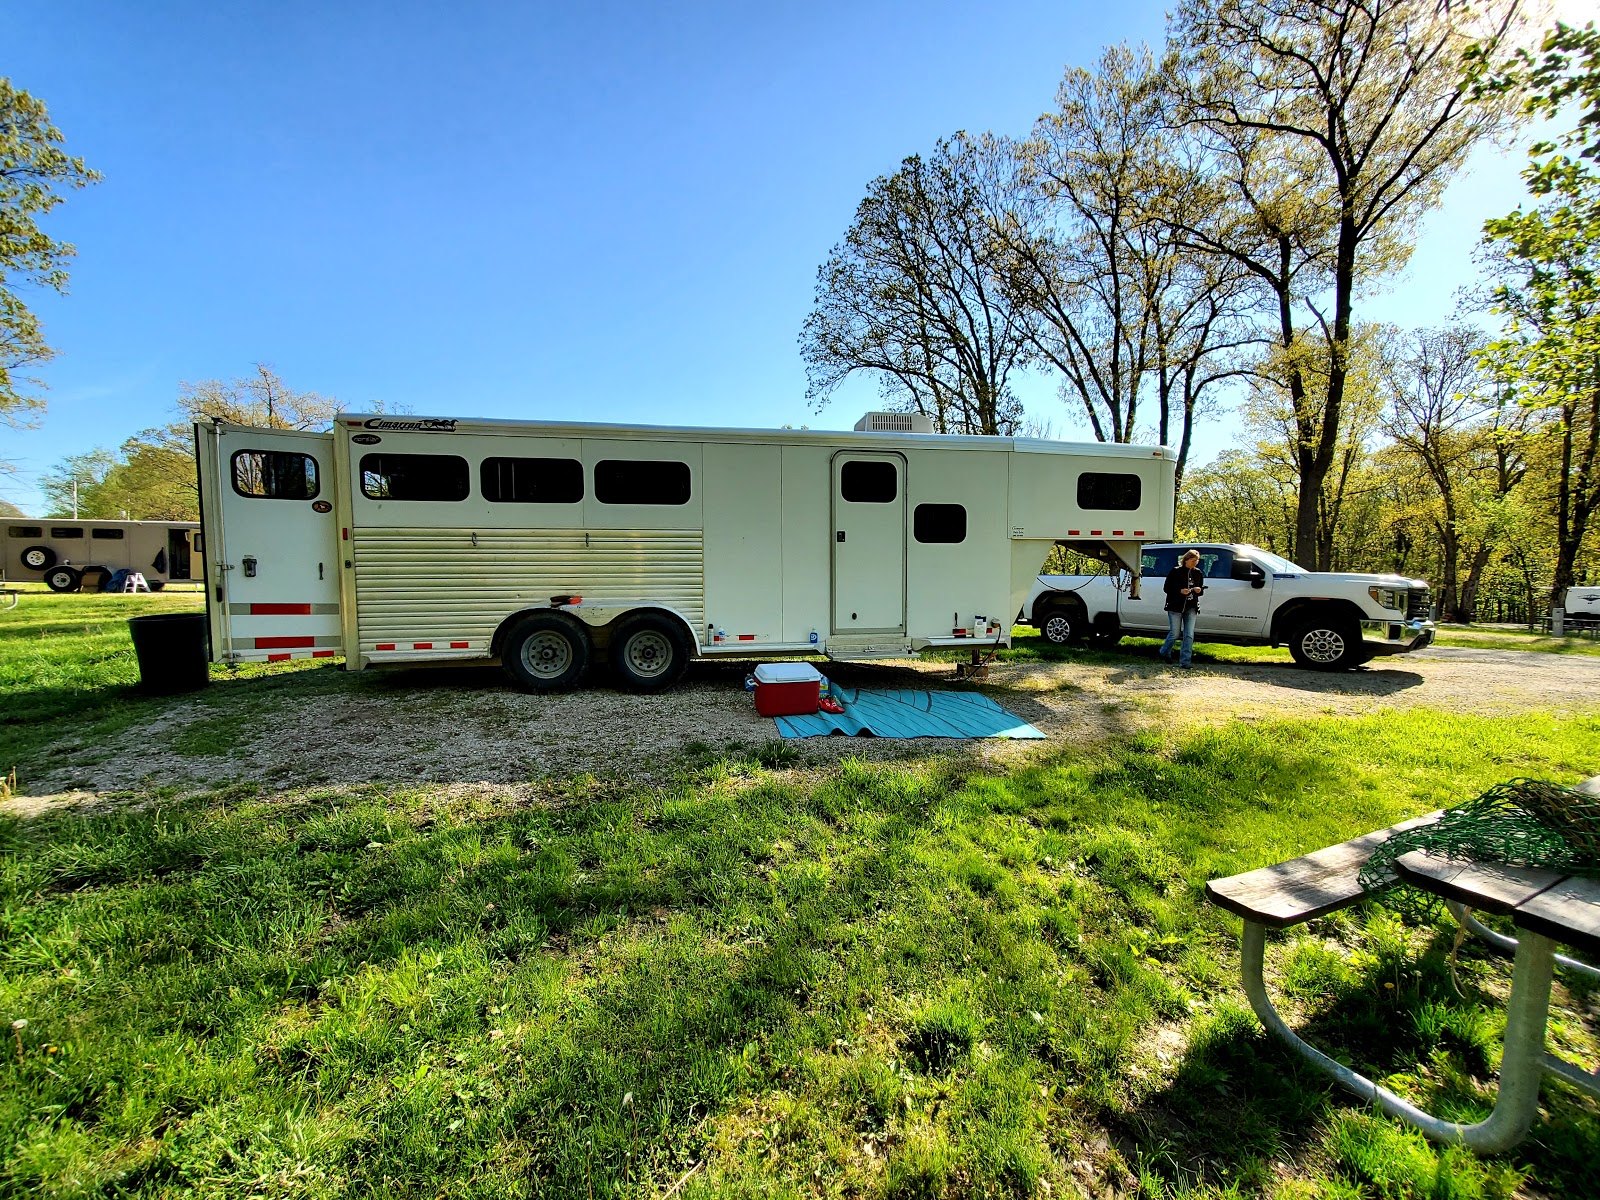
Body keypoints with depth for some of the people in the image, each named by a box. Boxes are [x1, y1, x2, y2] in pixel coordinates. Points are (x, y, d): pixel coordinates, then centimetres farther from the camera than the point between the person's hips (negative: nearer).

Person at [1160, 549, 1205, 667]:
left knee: (1189, 635, -3)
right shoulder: (1175, 571, -5)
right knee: (1174, 634, 1)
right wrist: (1180, 591, -20)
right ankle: (1165, 653, 28)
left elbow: (1201, 588, 19)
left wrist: (1199, 590, -5)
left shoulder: (1198, 573, 8)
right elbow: (1166, 588, -5)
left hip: (1191, 608, 4)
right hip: (1175, 607, -4)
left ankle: (1184, 661, 1)